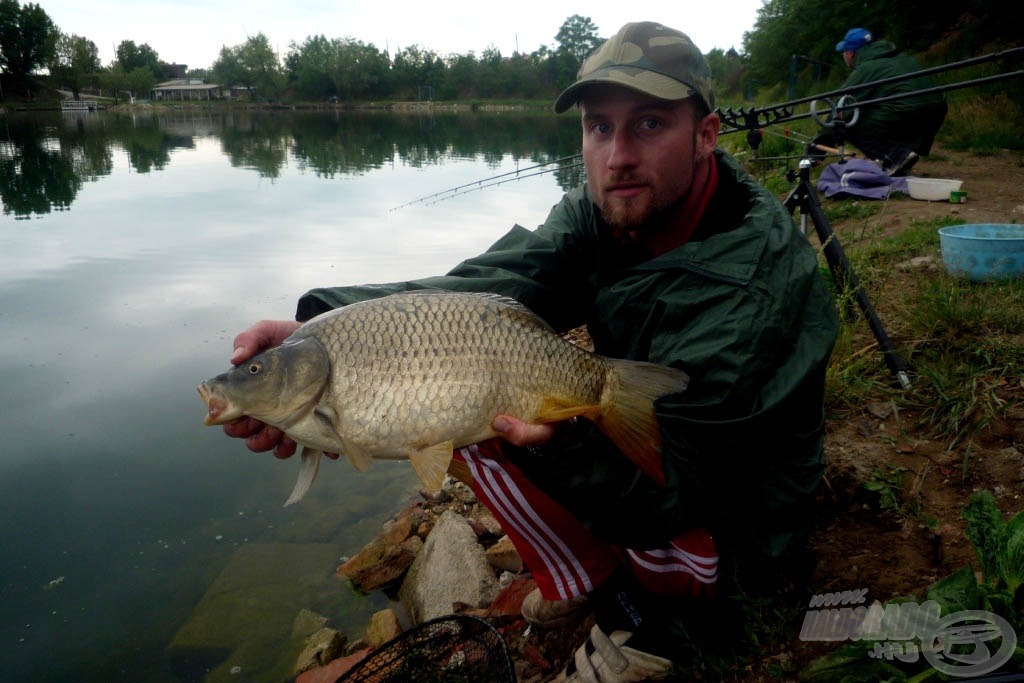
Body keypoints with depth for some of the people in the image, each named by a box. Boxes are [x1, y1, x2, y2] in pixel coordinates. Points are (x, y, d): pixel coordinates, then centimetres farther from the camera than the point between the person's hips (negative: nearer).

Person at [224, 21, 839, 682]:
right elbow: (486, 284, -27)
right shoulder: (600, 211, -10)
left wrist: (573, 438, -53)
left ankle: (633, 616, -3)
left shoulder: (757, 281, -31)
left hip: (725, 523, -7)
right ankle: (591, 575, 5)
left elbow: (669, 494, -32)